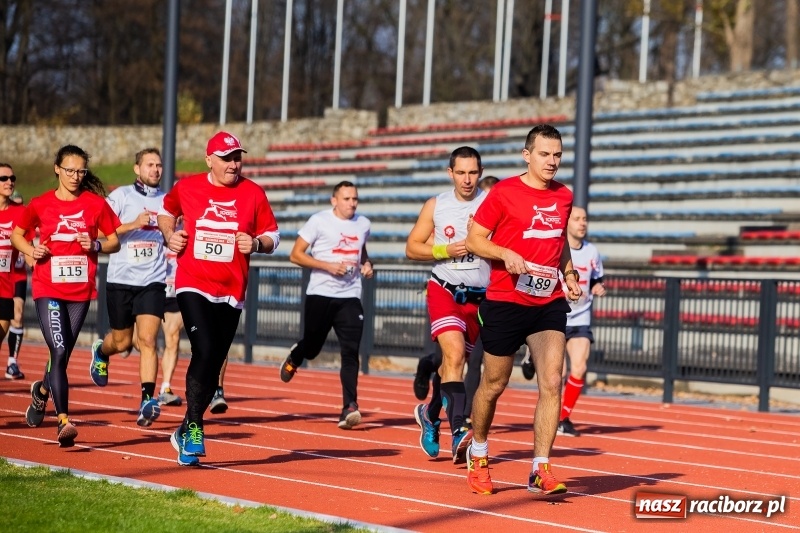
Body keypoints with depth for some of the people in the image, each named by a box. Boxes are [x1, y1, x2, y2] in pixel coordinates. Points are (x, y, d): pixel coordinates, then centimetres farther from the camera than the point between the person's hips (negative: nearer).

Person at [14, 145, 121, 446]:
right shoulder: (41, 205, 1)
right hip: (48, 289, -2)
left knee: (63, 355, 10)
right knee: (59, 352, -15)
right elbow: (16, 234, 15)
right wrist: (31, 250, -5)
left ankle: (42, 391, 43)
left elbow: (114, 242, 8)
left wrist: (96, 245, -13)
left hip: (81, 290, 2)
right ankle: (64, 421, -17)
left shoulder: (96, 204, 2)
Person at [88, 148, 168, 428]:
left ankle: (147, 401, -17)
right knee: (122, 342, 11)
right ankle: (101, 351, 46)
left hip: (153, 281, 1)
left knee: (147, 339, -13)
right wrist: (133, 224, -22)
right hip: (121, 279, -1)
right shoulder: (121, 196, -2)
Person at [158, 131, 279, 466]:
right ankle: (194, 425, -11)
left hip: (231, 291, 2)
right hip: (192, 286, -2)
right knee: (204, 351, -20)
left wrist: (257, 243, -14)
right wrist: (169, 235, 4)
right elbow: (167, 211, 22)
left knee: (214, 363, 5)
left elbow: (272, 236, 7)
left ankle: (186, 431, 20)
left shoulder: (253, 193, 1)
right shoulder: (186, 188, 2)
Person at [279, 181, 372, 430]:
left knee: (351, 352, -11)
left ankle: (349, 408, -14)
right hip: (320, 294, -2)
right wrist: (329, 266, -15)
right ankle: (294, 357, 49)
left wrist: (366, 264, 8)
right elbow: (295, 254, -5)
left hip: (350, 297, 2)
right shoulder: (319, 221, -4)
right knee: (312, 347, 11)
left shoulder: (363, 224, 10)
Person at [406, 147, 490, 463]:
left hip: (479, 296, 2)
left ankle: (430, 413, 40)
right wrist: (445, 250, -9)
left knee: (454, 362, 14)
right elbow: (412, 247, 7)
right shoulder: (435, 206, 3)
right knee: (455, 355, -22)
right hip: (444, 290, -2)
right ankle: (458, 431, -31)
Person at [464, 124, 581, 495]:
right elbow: (474, 239, -4)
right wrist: (506, 253, -20)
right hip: (504, 302, -4)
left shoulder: (564, 196, 9)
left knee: (552, 382, -11)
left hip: (549, 303, 4)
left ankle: (540, 471, -8)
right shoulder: (503, 192, -7)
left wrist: (569, 274, 8)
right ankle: (478, 457, 33)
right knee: (494, 384, 9)